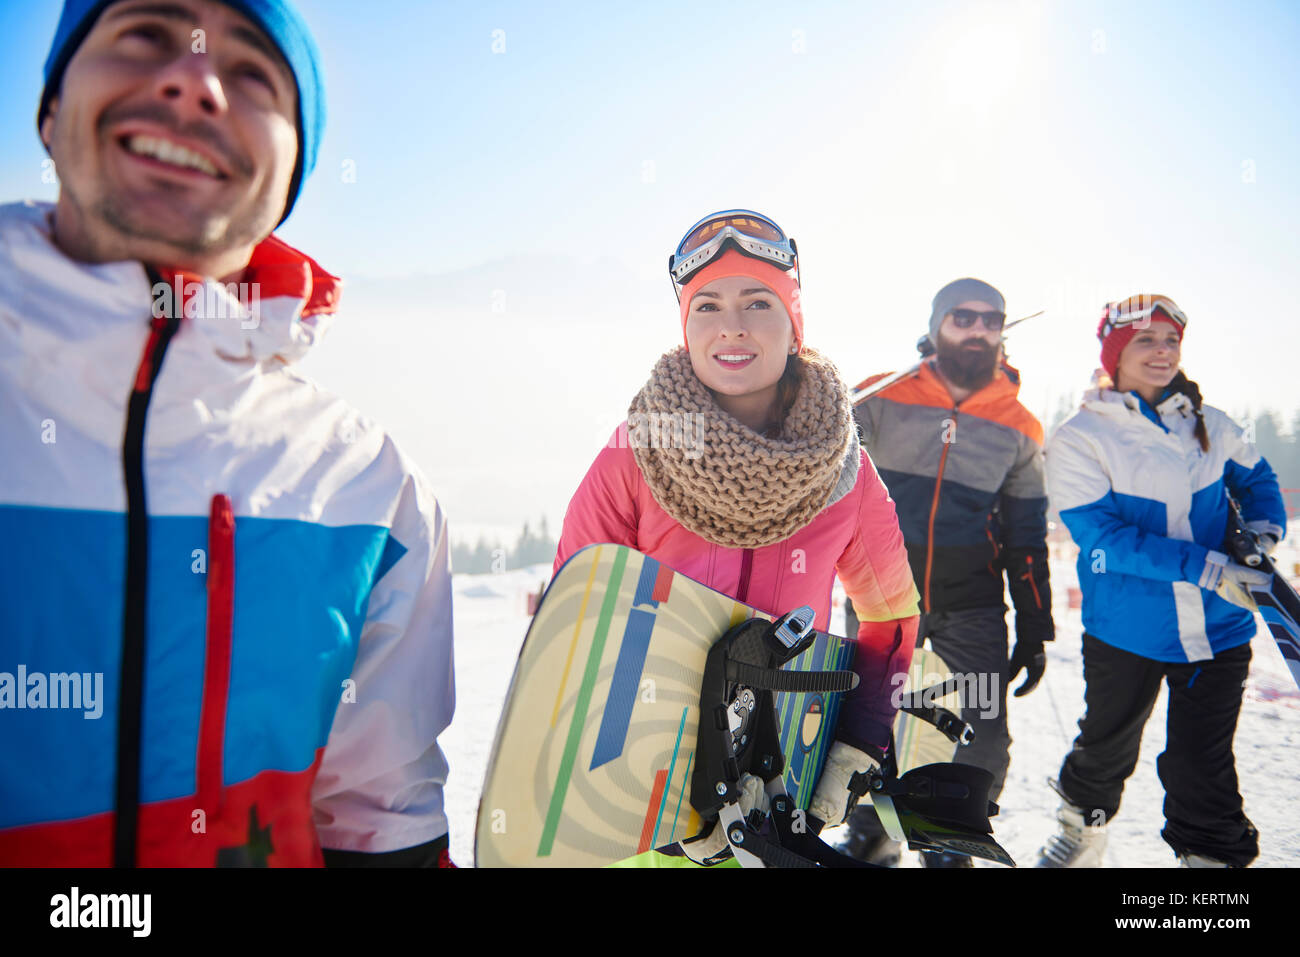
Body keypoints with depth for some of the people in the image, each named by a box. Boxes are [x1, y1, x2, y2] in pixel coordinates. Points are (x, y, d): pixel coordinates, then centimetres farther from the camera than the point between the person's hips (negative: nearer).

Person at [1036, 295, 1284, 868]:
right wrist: (1205, 568, -23)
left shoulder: (1207, 425, 4)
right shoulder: (1078, 440, -9)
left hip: (1217, 629, 2)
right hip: (1125, 630, -2)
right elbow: (1103, 536, -18)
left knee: (1202, 764, 6)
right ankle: (1082, 832, 44)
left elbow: (1254, 477, 23)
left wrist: (1265, 526, 2)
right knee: (1107, 746, 16)